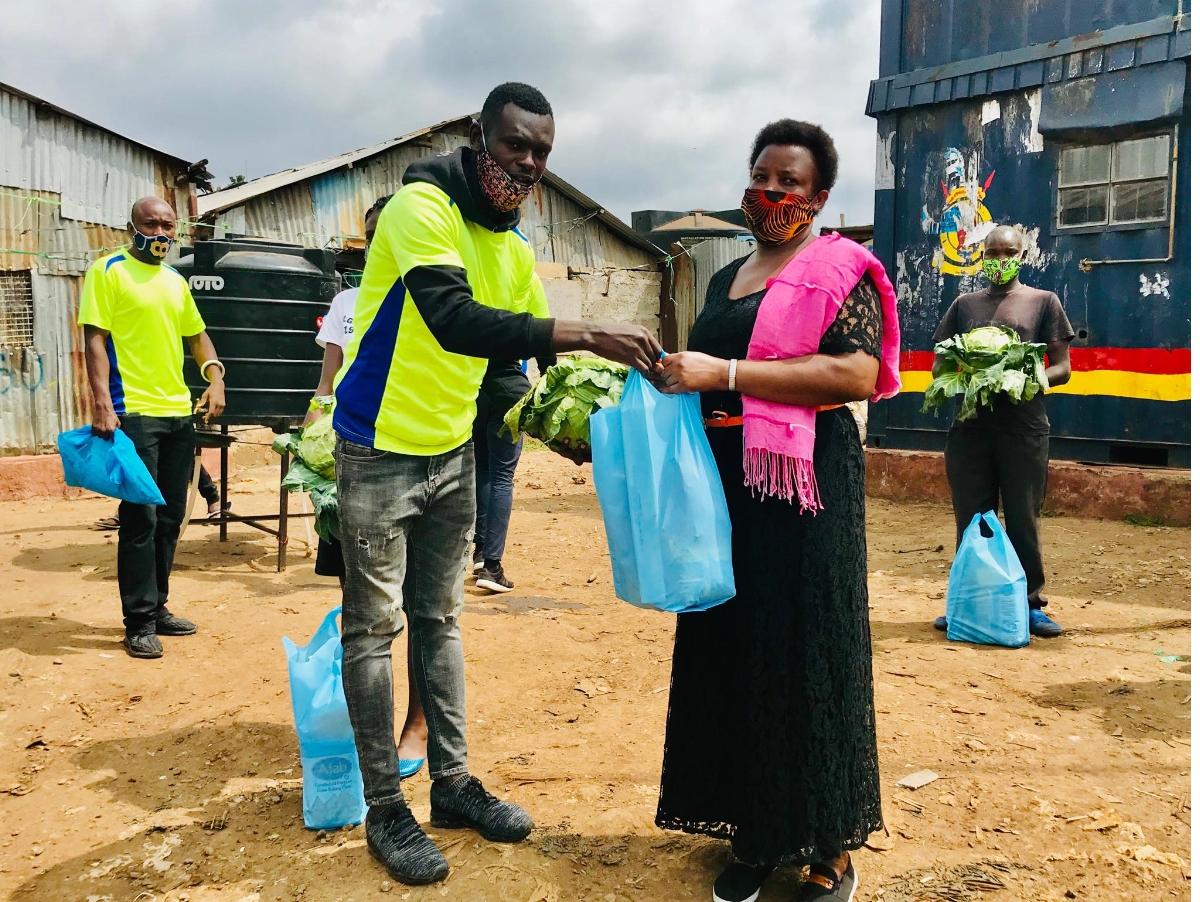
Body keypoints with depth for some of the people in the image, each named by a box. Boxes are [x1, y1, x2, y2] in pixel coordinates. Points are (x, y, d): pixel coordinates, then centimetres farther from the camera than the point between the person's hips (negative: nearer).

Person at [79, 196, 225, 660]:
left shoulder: (176, 281, 16)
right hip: (134, 413, -6)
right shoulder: (108, 271, -2)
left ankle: (156, 608, 23)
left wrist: (215, 376, 5)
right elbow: (94, 339, -8)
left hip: (179, 414, 7)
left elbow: (197, 335, 23)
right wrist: (102, 402, -18)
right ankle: (139, 623, 3)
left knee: (169, 518, 11)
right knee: (141, 518, -6)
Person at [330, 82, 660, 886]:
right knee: (374, 627, 3)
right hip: (380, 450, -7)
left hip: (454, 452, 7)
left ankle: (452, 782, 26)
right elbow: (454, 322, -32)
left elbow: (516, 346, 13)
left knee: (439, 619, 14)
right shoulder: (421, 205, -17)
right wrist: (586, 334, -35)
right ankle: (385, 807, 14)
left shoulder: (514, 247, 7)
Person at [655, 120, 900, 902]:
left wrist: (725, 375, -22)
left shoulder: (839, 271, -3)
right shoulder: (727, 279, 18)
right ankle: (757, 831, 20)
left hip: (803, 488, -6)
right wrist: (676, 382, 8)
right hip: (725, 485, 7)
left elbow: (856, 373, -19)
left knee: (803, 658, -3)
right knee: (731, 652, 7)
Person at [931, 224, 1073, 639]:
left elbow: (1062, 368, 2)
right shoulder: (964, 304, 13)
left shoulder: (1043, 301, 6)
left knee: (1023, 520, 3)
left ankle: (1032, 604, 14)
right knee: (971, 519, 7)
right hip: (970, 425, 2)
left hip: (1024, 427, -2)